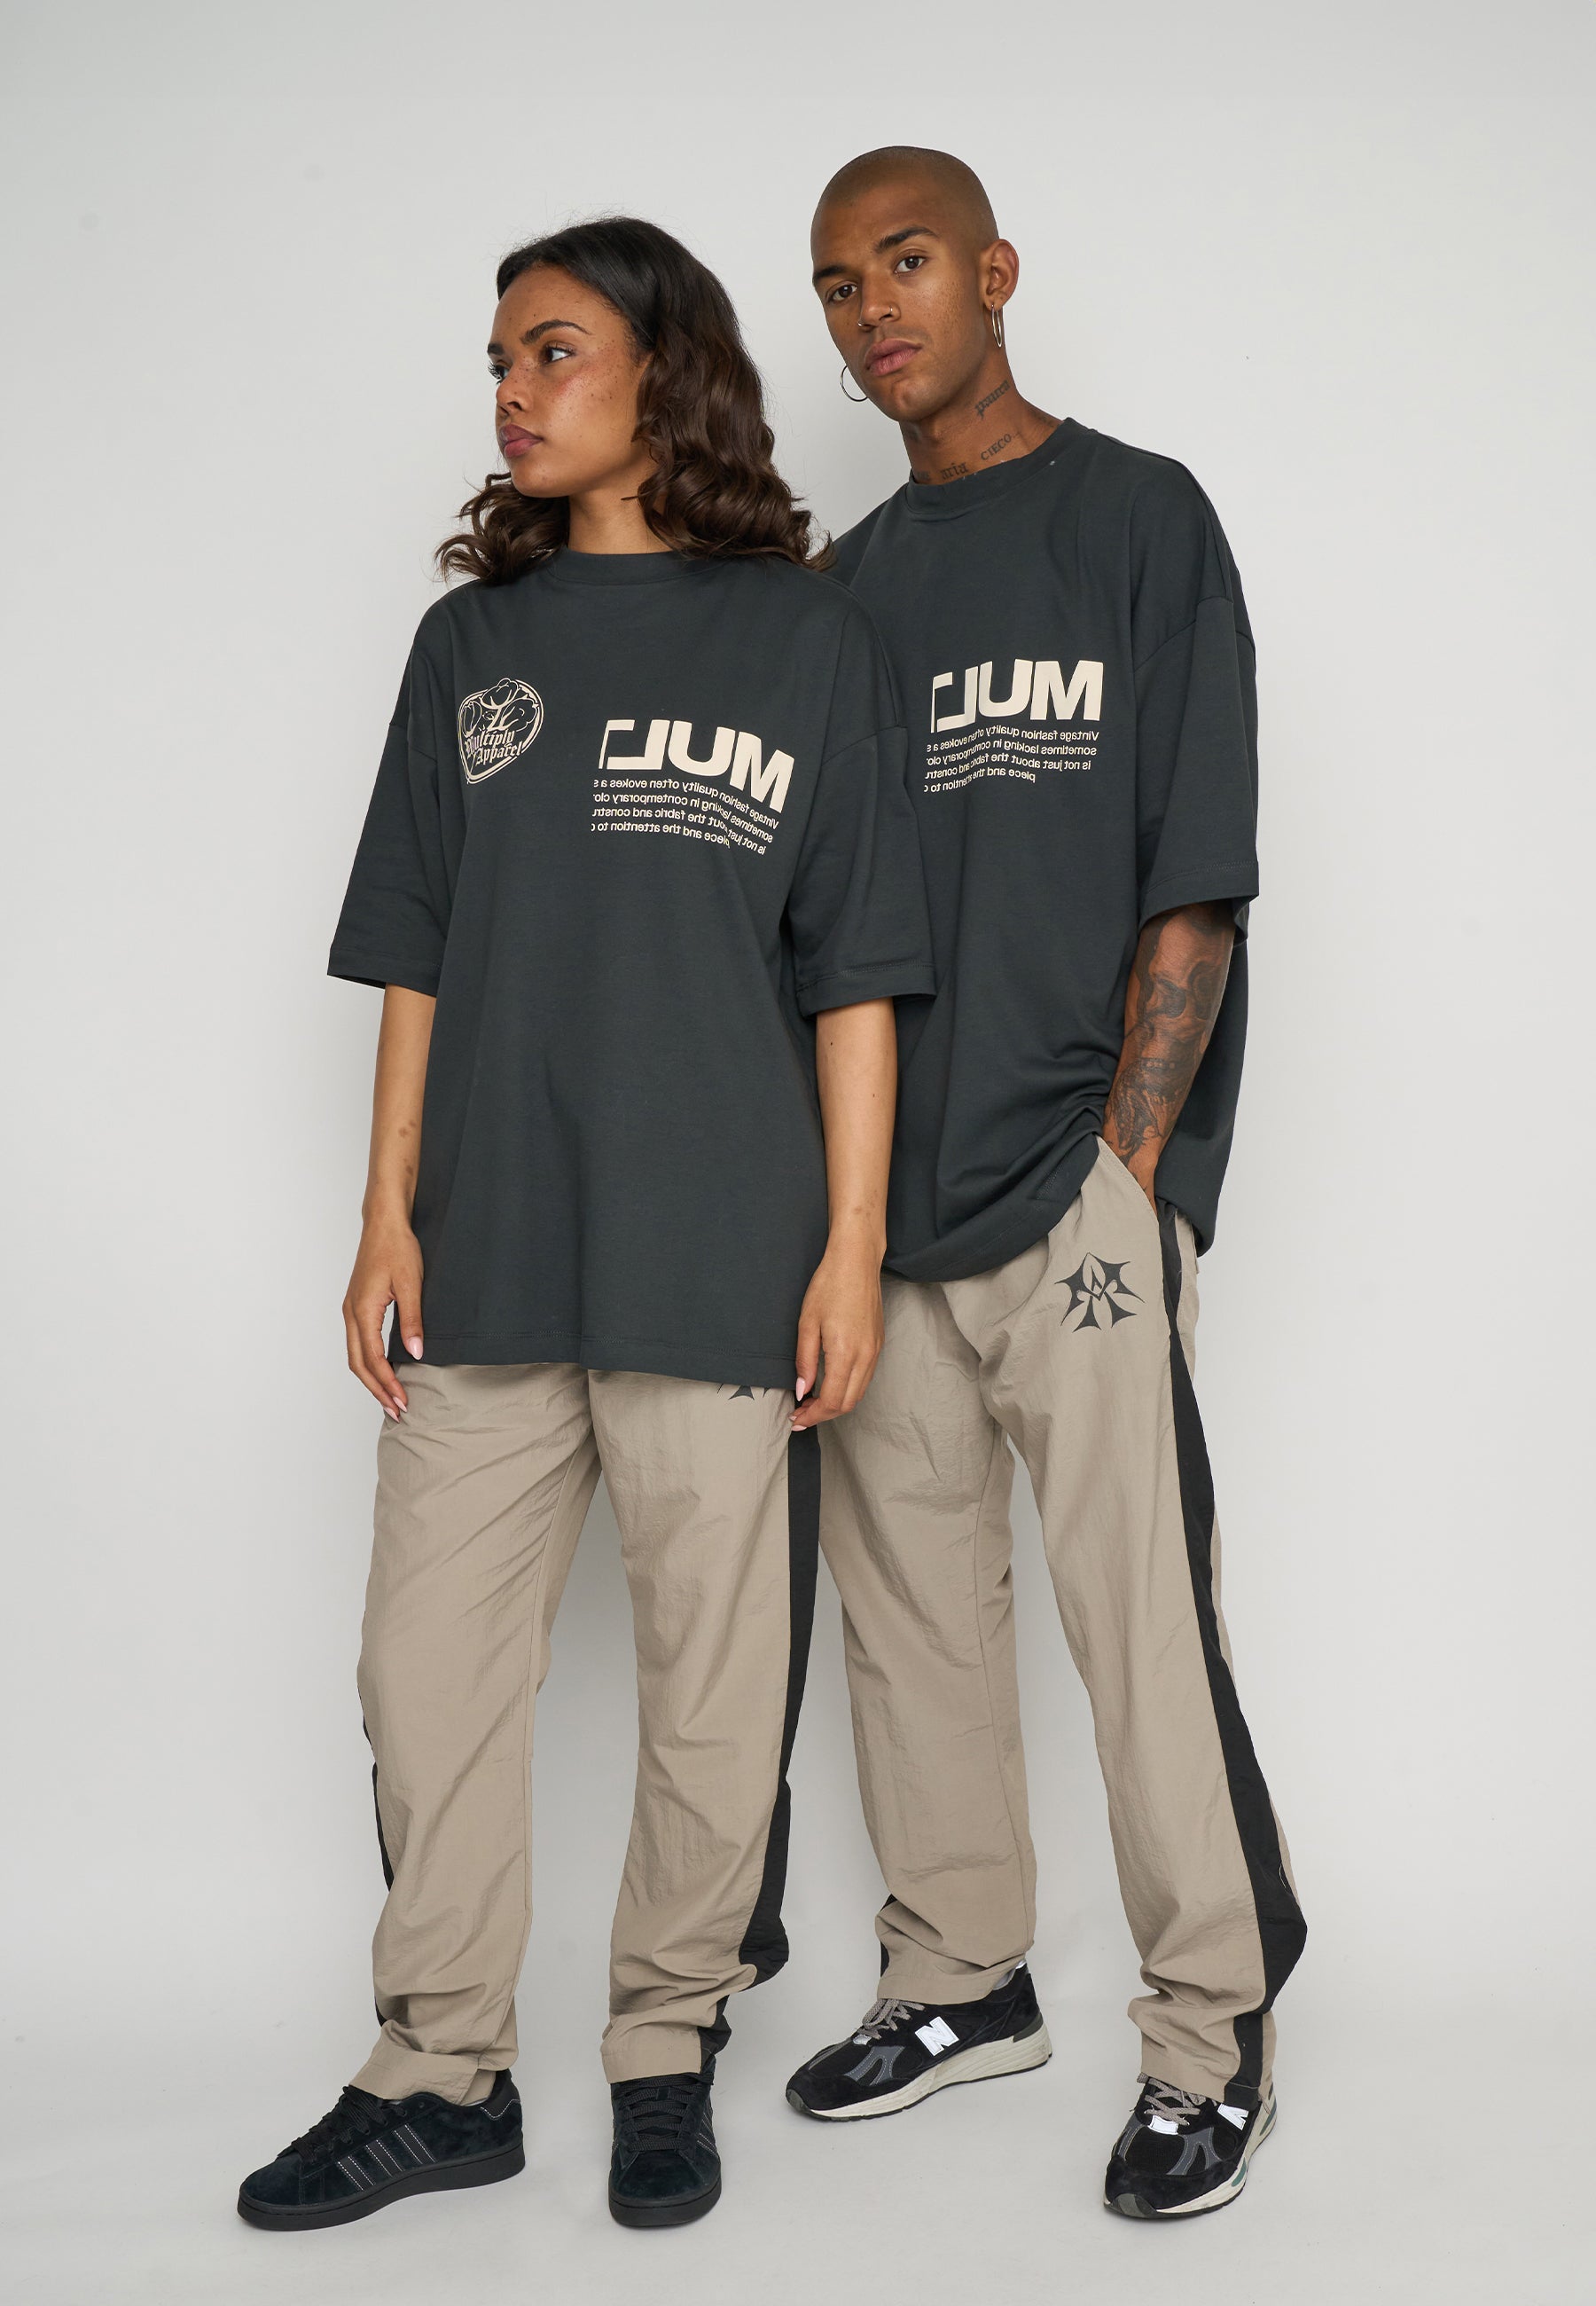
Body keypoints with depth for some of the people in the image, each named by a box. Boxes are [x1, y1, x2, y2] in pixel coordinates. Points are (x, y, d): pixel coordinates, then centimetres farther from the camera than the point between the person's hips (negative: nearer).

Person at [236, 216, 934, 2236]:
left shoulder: (803, 637, 4)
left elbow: (854, 976, 1)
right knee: (429, 1669, 6)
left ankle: (668, 2052, 24)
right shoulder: (472, 642, 13)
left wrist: (853, 1245, -4)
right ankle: (441, 2078, 20)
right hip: (485, 1257, 4)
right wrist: (387, 1214, 6)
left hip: (715, 1267, -3)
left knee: (711, 1686, 5)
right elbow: (415, 956, 13)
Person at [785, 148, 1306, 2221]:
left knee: (1139, 1608, -6)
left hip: (1072, 1181, -5)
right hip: (879, 1191, 6)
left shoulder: (1141, 518, 1)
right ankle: (962, 1979, 27)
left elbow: (1196, 886, -5)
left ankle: (1212, 2034, 9)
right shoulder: (845, 587, 16)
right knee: (908, 1596, 12)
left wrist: (1128, 1163, -11)